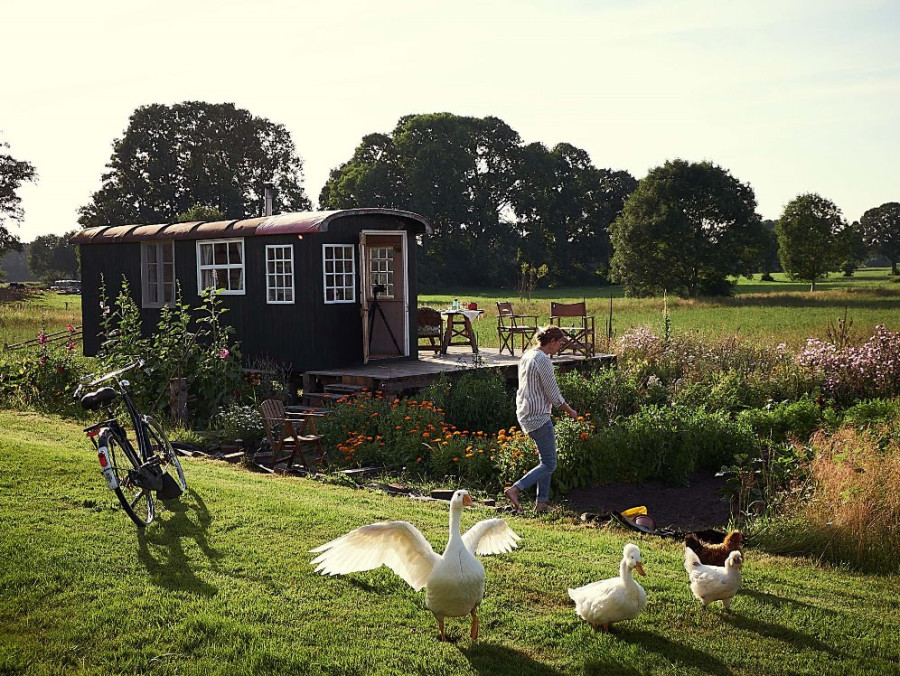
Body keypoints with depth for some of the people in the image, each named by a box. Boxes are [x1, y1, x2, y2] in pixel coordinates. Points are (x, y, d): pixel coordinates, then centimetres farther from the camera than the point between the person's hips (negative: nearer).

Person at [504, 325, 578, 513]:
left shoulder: (527, 355, 11)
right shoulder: (543, 360, -17)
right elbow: (553, 395, -15)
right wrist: (570, 411, 1)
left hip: (524, 414, 10)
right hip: (538, 416, -10)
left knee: (546, 459, 16)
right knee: (549, 464, -4)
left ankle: (542, 503, 16)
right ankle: (515, 489, -11)